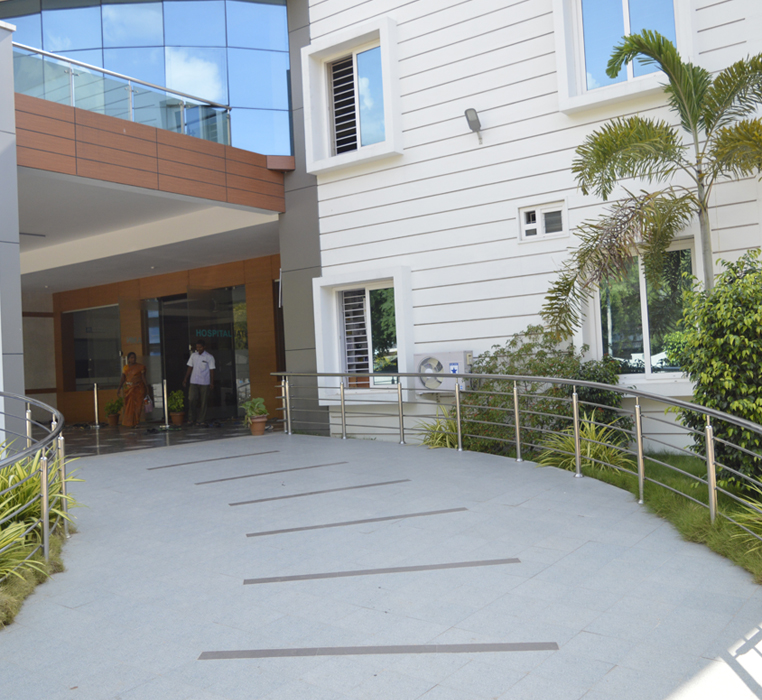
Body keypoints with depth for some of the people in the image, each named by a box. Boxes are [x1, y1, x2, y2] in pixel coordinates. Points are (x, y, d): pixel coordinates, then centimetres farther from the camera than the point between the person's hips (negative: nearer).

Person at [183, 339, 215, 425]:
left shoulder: (209, 357, -2)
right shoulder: (193, 355, 8)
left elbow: (212, 371, -2)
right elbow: (190, 368, 13)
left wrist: (212, 383, -7)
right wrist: (185, 379, 8)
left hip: (204, 383, -2)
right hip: (194, 382, 2)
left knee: (203, 402, 1)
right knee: (191, 399, -8)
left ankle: (201, 420, 9)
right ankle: (191, 419, 3)